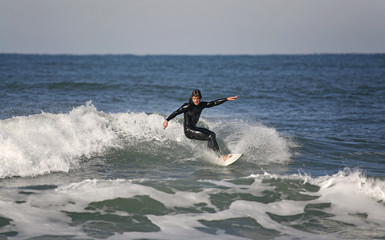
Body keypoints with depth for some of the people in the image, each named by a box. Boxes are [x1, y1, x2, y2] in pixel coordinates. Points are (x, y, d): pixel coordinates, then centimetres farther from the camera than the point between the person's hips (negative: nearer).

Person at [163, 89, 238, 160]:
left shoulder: (202, 105, 5)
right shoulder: (188, 106, -15)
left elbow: (214, 103, 7)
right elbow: (176, 112, -20)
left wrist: (227, 99, 5)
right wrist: (167, 120, -30)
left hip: (194, 128, 10)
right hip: (189, 131, -10)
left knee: (212, 134, 21)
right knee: (210, 137, -15)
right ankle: (220, 157, -14)